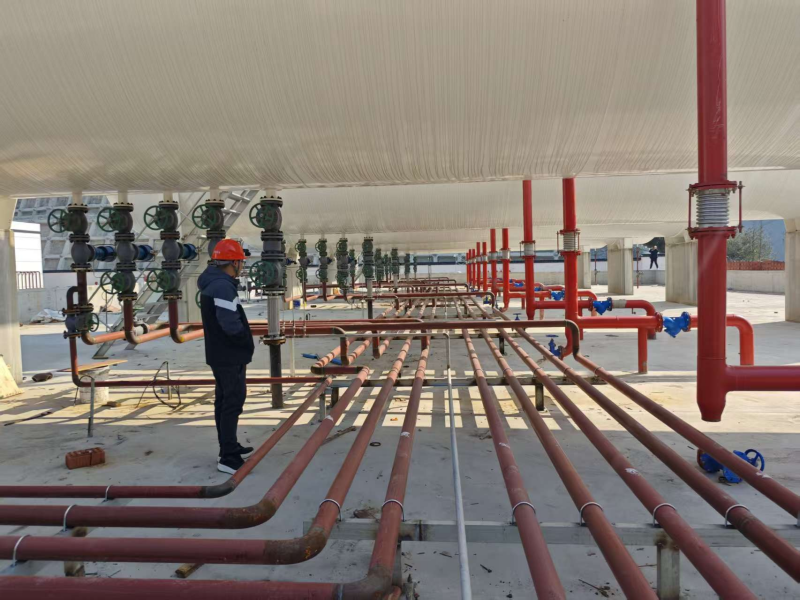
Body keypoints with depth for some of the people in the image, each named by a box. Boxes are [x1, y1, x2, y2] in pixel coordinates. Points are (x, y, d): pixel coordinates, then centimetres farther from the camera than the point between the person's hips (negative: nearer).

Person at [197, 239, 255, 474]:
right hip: (230, 355, -10)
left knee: (224, 400, 18)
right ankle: (228, 458, 0)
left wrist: (243, 338, 7)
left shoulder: (212, 283, 10)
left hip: (219, 353, 10)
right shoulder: (223, 286, -22)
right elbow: (231, 325, -29)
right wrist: (247, 340, -12)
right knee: (233, 402, -5)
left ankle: (229, 447, 31)